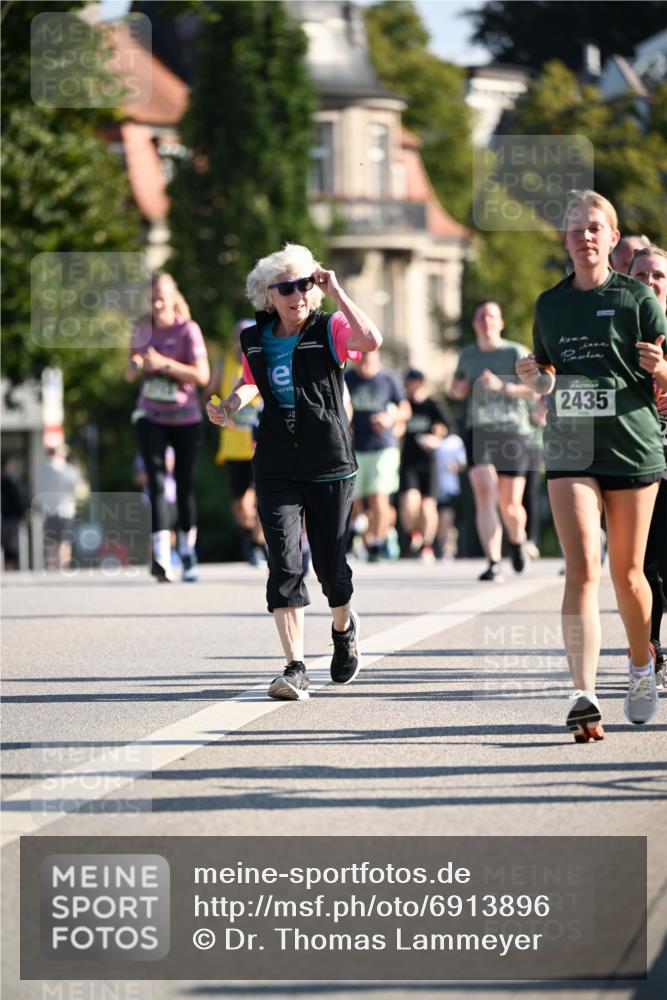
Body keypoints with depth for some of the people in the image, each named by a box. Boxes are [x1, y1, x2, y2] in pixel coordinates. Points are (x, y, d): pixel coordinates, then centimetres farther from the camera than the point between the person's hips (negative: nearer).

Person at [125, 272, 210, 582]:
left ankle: (187, 551, 24)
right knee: (156, 481, -13)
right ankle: (161, 556, -23)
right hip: (150, 416, 2)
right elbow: (130, 375, 13)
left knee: (185, 485, 6)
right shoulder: (142, 329, 5)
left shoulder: (187, 330, -8)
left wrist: (165, 363, -24)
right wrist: (136, 366, -11)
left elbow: (202, 375, -15)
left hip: (185, 419, -2)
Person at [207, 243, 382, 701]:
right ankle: (296, 668, -14)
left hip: (330, 465, -2)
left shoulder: (329, 330, -7)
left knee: (330, 564, 9)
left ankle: (344, 628, 43)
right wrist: (229, 406, 6)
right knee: (285, 564, -12)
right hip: (277, 469, 2)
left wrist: (336, 291, -24)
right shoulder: (256, 341, 6)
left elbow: (371, 340, -29)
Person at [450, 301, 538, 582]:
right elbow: (456, 390, 28)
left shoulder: (516, 353, 1)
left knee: (510, 506, 0)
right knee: (484, 494, -18)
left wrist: (502, 386, -19)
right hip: (478, 432, 2)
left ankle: (517, 540, 36)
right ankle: (493, 564, -23)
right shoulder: (467, 355, 12)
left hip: (513, 431, -2)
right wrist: (462, 386, 5)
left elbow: (536, 389, -8)